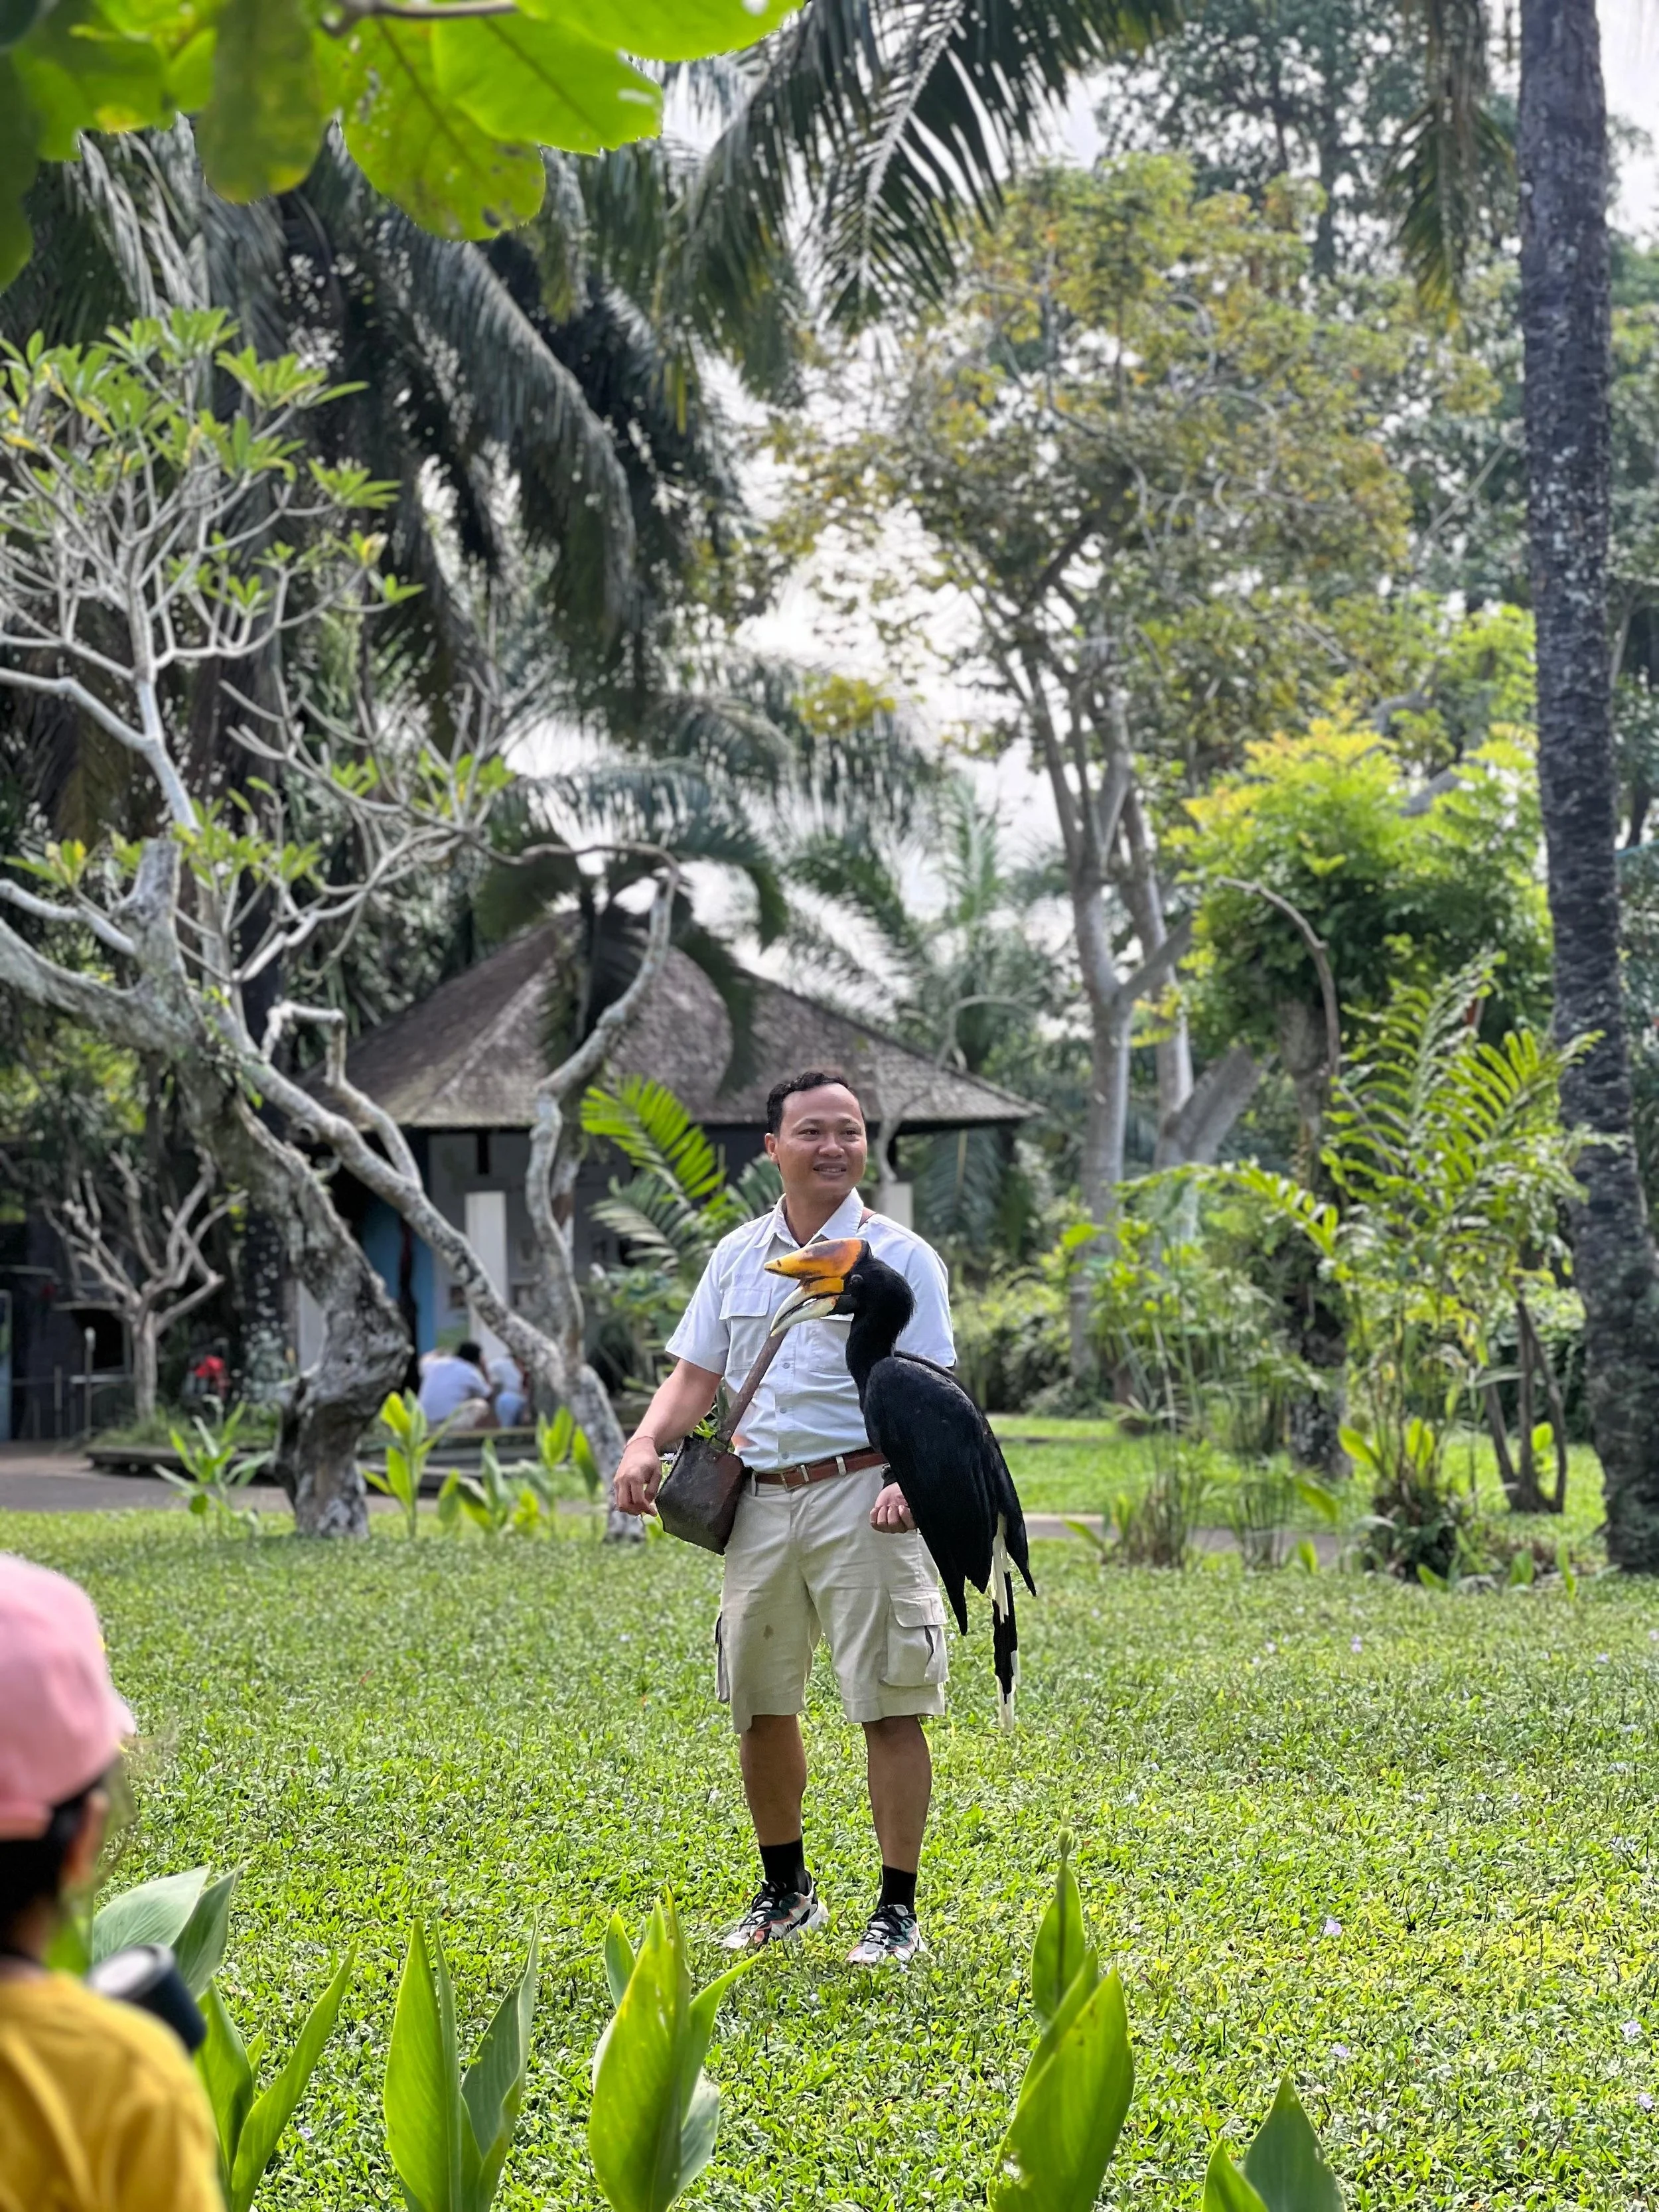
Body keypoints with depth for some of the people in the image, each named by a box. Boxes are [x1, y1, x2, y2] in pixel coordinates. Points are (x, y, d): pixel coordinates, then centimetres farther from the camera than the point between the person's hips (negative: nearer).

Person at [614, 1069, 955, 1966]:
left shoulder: (899, 1258, -2)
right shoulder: (738, 1256, 12)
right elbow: (696, 1375, 14)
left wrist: (912, 1478, -26)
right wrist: (647, 1445, -4)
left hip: (860, 1498, -5)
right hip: (761, 1502, 5)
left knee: (887, 1707, -5)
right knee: (760, 1707, 11)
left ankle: (898, 1910, 3)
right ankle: (786, 1890, 28)